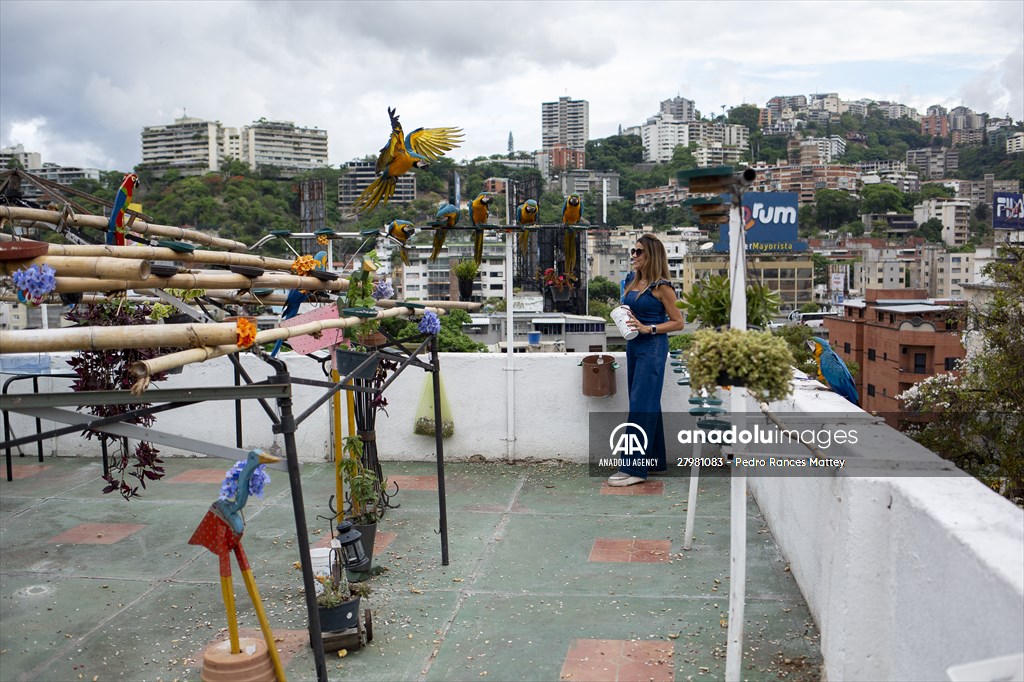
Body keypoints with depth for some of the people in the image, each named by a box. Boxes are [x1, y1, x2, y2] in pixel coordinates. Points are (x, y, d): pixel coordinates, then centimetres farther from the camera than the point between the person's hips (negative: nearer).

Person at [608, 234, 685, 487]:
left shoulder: (661, 286, -10)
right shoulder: (631, 281, 11)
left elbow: (678, 322, -8)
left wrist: (648, 328, -19)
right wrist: (623, 318, 3)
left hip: (652, 347, -8)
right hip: (633, 345, 8)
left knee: (641, 405, -8)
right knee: (648, 404, 13)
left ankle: (634, 468, -6)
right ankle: (655, 461, 23)